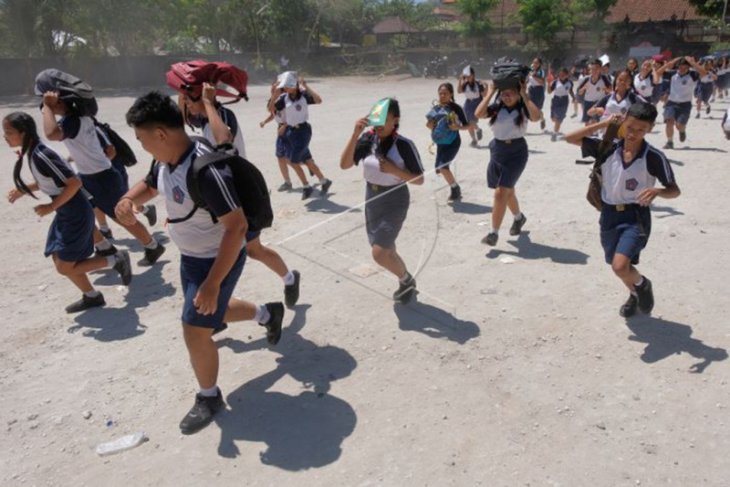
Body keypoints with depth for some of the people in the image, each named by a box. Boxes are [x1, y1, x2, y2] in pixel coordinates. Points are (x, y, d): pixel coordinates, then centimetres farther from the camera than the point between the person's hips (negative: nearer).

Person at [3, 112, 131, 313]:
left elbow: (75, 183, -27)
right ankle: (92, 296, 29)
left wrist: (51, 207, -21)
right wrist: (22, 191, 13)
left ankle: (116, 260, 8)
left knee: (65, 267, -2)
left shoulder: (40, 155, -24)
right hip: (66, 214, 10)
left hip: (76, 214, -10)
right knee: (61, 261, 15)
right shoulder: (32, 152, 6)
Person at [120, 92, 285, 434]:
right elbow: (149, 186, 16)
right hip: (190, 256, 9)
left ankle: (209, 398, 26)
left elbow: (237, 227, -33)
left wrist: (212, 283, -32)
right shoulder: (165, 161, -6)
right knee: (212, 312, 27)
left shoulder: (206, 170, -34)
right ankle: (268, 314, 52)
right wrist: (129, 199, -10)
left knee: (195, 333, -1)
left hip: (218, 260, -9)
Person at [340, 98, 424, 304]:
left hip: (395, 200, -6)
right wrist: (356, 134, -24)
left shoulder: (404, 145, -17)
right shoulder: (368, 138, -7)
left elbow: (419, 179, -11)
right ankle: (406, 283, 44)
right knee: (386, 251, 19)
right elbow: (344, 164, -15)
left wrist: (394, 170, -25)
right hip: (371, 198, 6)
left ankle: (407, 280, 17)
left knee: (379, 253, -12)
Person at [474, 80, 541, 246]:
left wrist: (525, 96, -21)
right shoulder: (497, 107, -1)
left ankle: (494, 233, -7)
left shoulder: (523, 107, -6)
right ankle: (519, 217, 47)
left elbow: (536, 117, -27)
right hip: (497, 151, 4)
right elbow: (479, 113, -17)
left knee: (500, 193, -13)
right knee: (508, 191, 20)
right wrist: (490, 93, -14)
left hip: (516, 153, -4)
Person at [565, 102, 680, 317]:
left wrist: (657, 191, -28)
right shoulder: (608, 149, -5)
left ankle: (642, 284, 13)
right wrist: (604, 124, -12)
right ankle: (634, 295, 51)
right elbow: (570, 138, -7)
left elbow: (674, 190, -5)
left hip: (636, 216, -4)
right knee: (618, 266, 19)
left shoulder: (654, 157, -13)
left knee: (620, 266, -23)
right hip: (610, 214, 4)